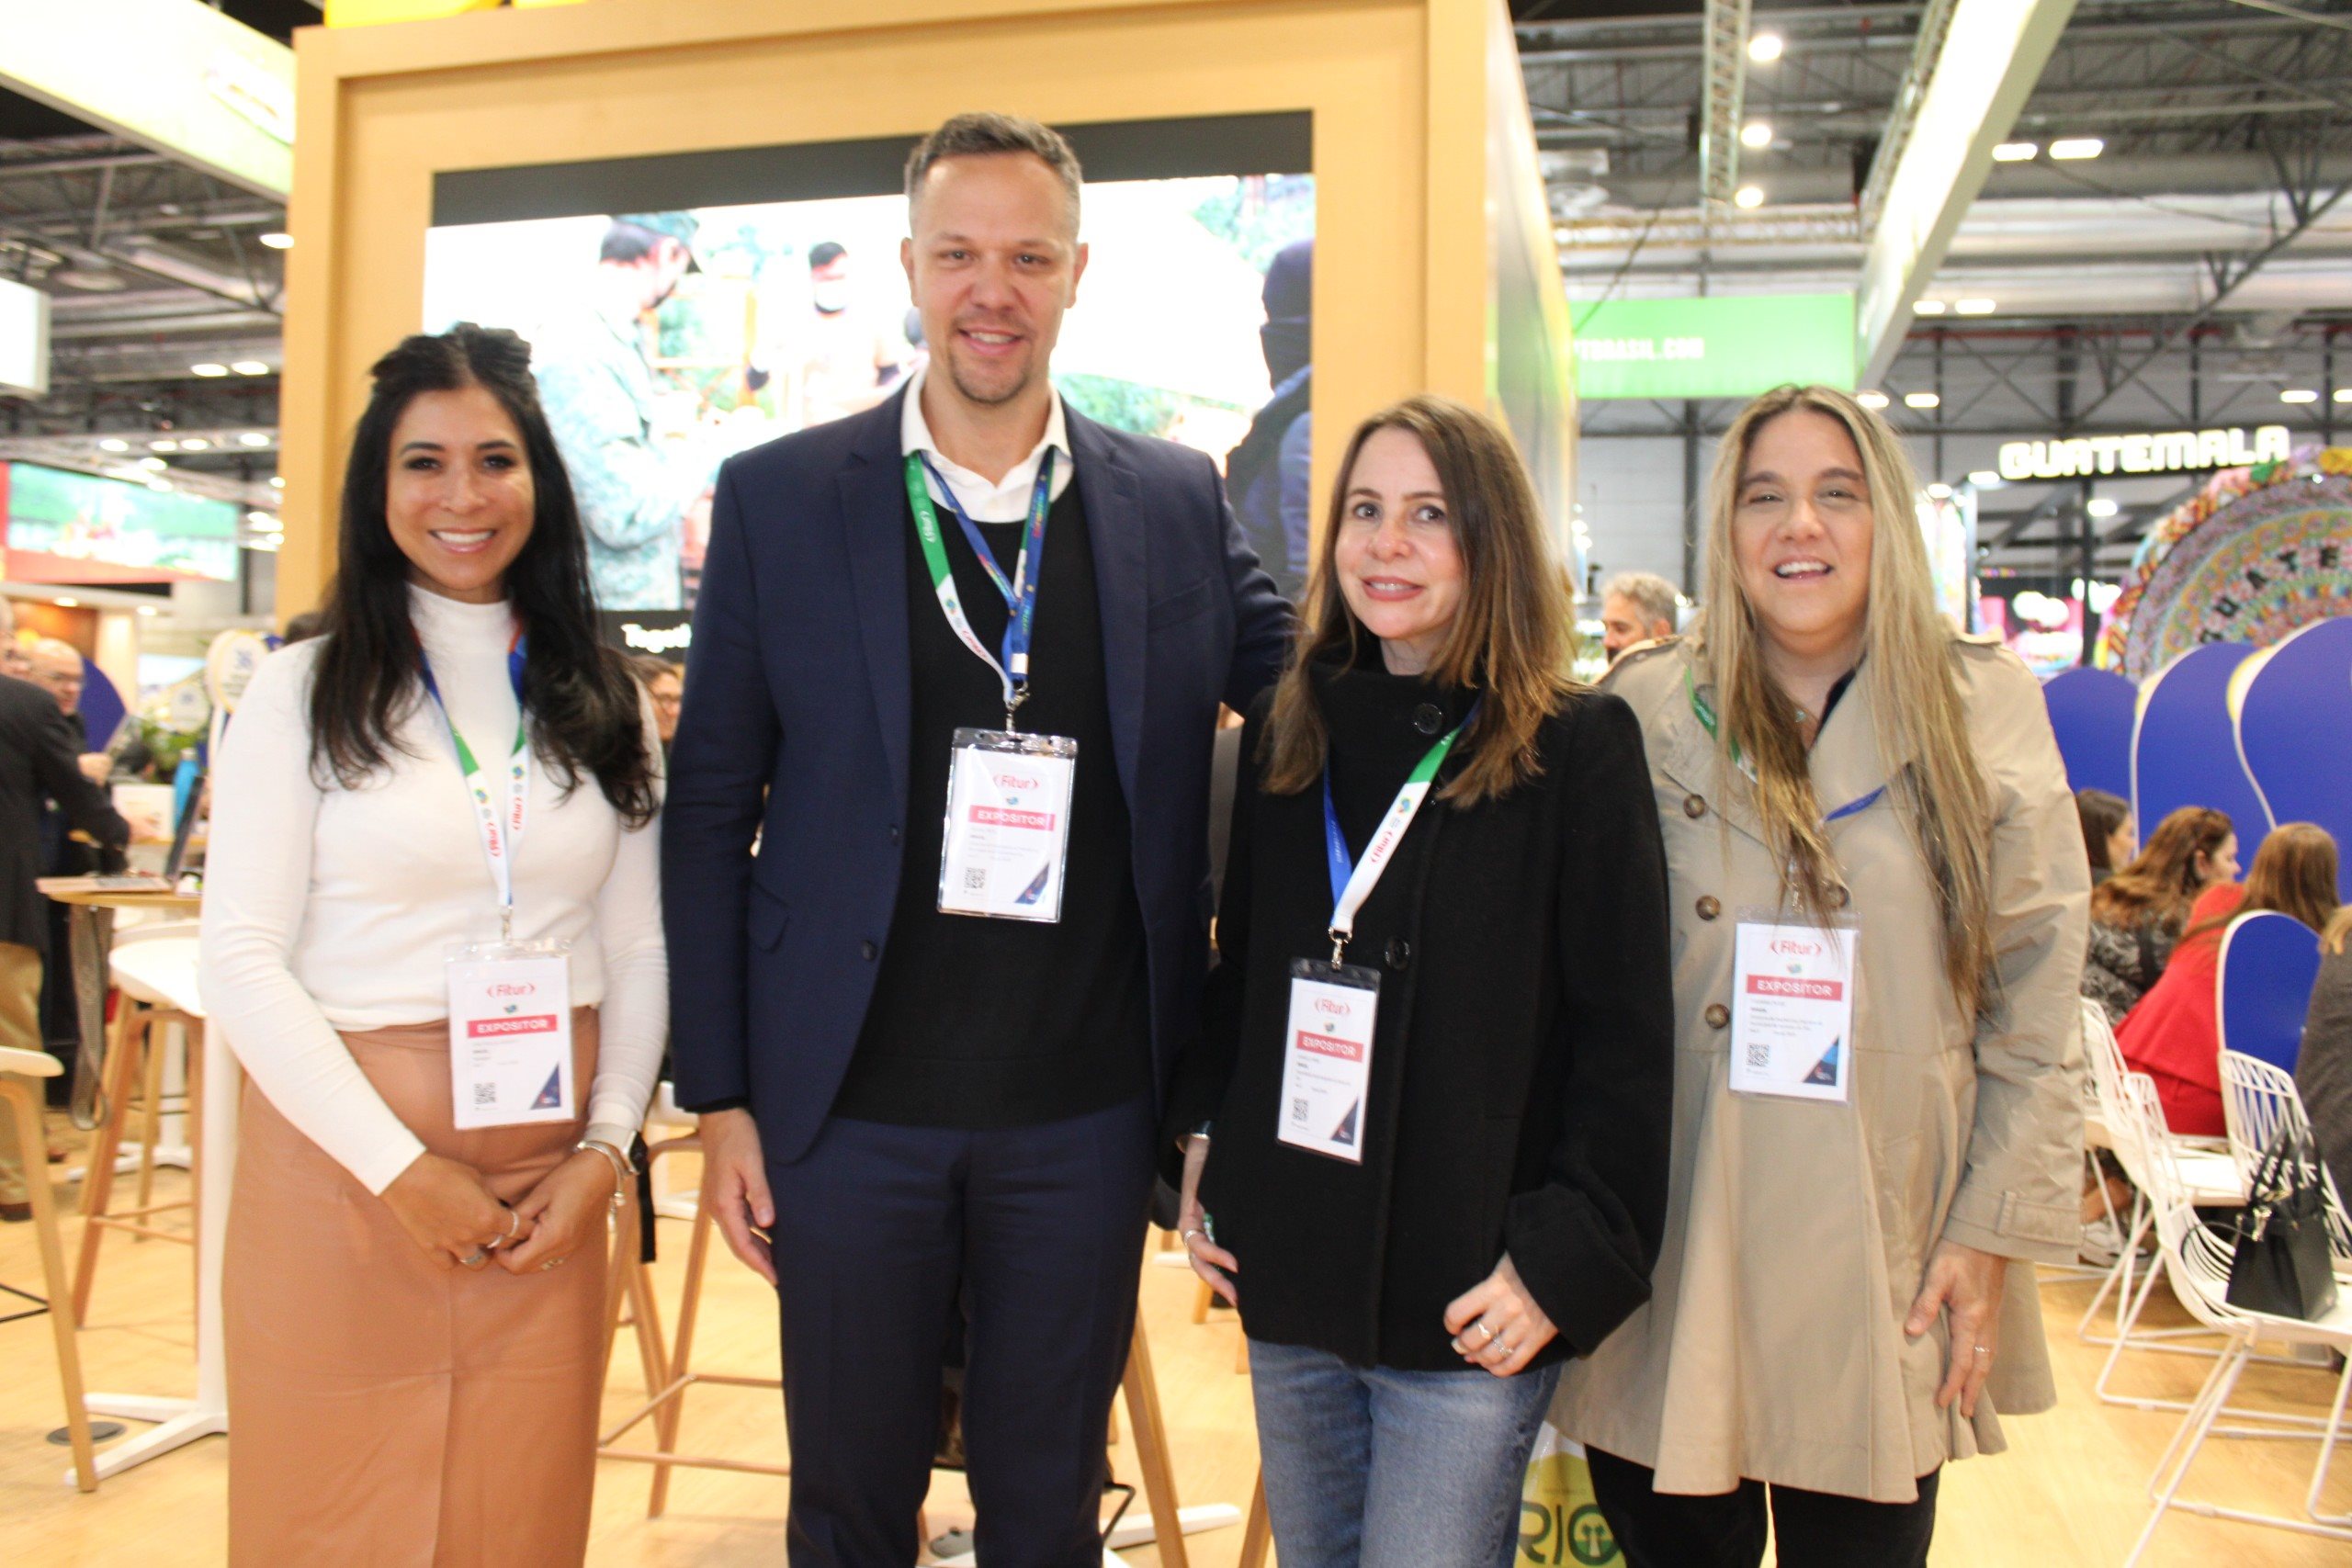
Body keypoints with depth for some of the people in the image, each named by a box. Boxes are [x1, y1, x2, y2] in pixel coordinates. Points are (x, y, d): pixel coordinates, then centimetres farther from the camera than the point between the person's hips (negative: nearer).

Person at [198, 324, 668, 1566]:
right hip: (342, 1156, -2)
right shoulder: (302, 689, -1)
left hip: (547, 1180, 3)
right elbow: (240, 959, -6)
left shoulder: (603, 702, 8)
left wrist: (607, 1146, -5)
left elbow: (638, 951, 8)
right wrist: (398, 1167, -12)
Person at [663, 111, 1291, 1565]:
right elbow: (709, 809, 0)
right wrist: (719, 1093, -1)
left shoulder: (1179, 502, 2)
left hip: (1084, 1117, 1)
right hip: (851, 1107, -1)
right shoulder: (779, 497, -2)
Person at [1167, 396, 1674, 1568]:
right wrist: (1201, 1145, 5)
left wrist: (1562, 1261, -13)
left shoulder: (1579, 749, -7)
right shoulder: (1283, 732, 7)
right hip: (1289, 1273, 5)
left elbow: (1626, 1041, -8)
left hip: (1467, 1305, -5)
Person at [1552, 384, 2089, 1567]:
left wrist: (1996, 1232, -1)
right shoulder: (1646, 708, 2)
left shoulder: (1985, 710, 3)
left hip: (1886, 1269, 0)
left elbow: (2037, 1004, 3)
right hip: (1670, 1269, 0)